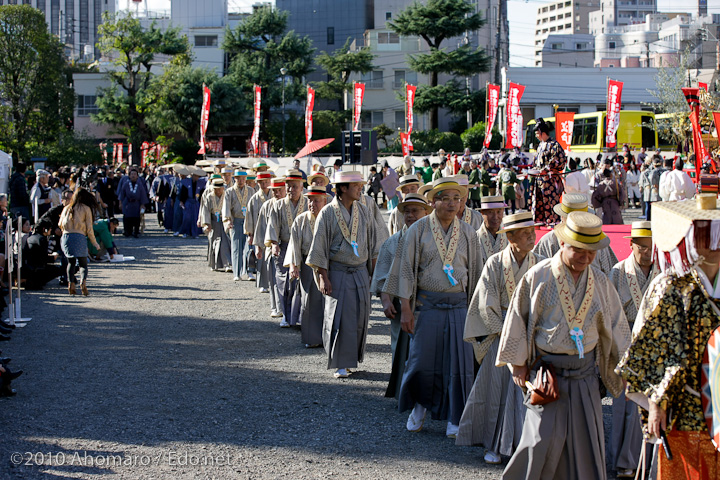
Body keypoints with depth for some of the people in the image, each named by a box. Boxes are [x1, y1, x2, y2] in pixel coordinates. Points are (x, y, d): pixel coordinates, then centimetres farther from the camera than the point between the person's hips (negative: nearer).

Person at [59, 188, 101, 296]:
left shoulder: (67, 208, 13)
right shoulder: (86, 209, 3)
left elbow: (60, 224, 14)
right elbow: (89, 229, 1)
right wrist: (95, 243, 10)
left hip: (66, 236, 3)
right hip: (79, 237, -3)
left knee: (71, 262, 15)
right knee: (83, 263, 4)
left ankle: (71, 283, -2)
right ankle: (83, 281, -22)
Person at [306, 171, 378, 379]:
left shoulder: (364, 212, 7)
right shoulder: (328, 213, -7)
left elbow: (372, 245, 14)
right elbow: (319, 246, -7)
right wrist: (323, 277, -11)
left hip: (360, 273, 4)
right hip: (338, 273, -4)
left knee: (359, 317, 5)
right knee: (339, 317, -5)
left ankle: (351, 357, 19)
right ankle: (340, 364, 2)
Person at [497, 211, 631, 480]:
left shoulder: (600, 283, 4)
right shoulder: (538, 277, -7)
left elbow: (615, 327, 13)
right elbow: (518, 320, 0)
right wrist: (518, 364, 1)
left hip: (585, 373, 4)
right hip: (546, 371, -4)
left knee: (585, 442, 5)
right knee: (543, 439, -7)